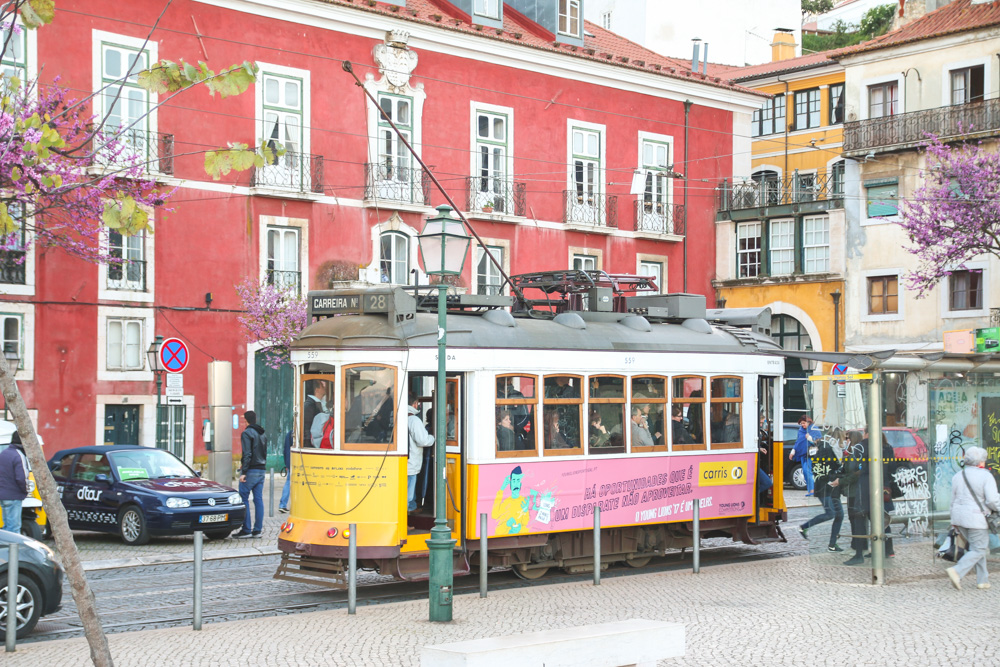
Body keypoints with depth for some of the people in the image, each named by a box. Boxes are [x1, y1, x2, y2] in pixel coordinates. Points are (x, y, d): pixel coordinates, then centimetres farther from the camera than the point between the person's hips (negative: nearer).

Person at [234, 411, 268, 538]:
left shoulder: (246, 433, -10)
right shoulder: (263, 434, 15)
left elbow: (247, 454, -17)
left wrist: (243, 472, -18)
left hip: (250, 470, -8)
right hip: (261, 470, 8)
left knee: (244, 499, -3)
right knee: (258, 499, 7)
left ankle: (246, 530, -4)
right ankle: (258, 529, 7)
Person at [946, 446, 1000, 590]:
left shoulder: (957, 476, 9)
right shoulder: (985, 476, -10)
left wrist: (955, 520, 21)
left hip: (959, 517, 7)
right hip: (976, 518, -7)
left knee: (977, 547, 18)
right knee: (979, 549, 2)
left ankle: (982, 579, 17)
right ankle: (957, 572, -14)